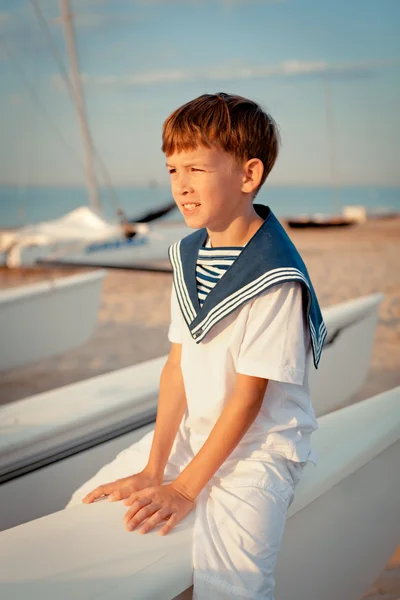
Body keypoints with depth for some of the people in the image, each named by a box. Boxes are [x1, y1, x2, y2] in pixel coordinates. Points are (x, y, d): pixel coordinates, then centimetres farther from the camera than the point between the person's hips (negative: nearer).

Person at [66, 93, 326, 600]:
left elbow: (248, 396, -20)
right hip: (192, 429, 7)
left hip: (261, 445, -7)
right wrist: (153, 469, -5)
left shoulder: (276, 278, -22)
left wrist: (184, 489, -18)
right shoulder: (189, 255, 2)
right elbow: (178, 364, 0)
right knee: (89, 503, 10)